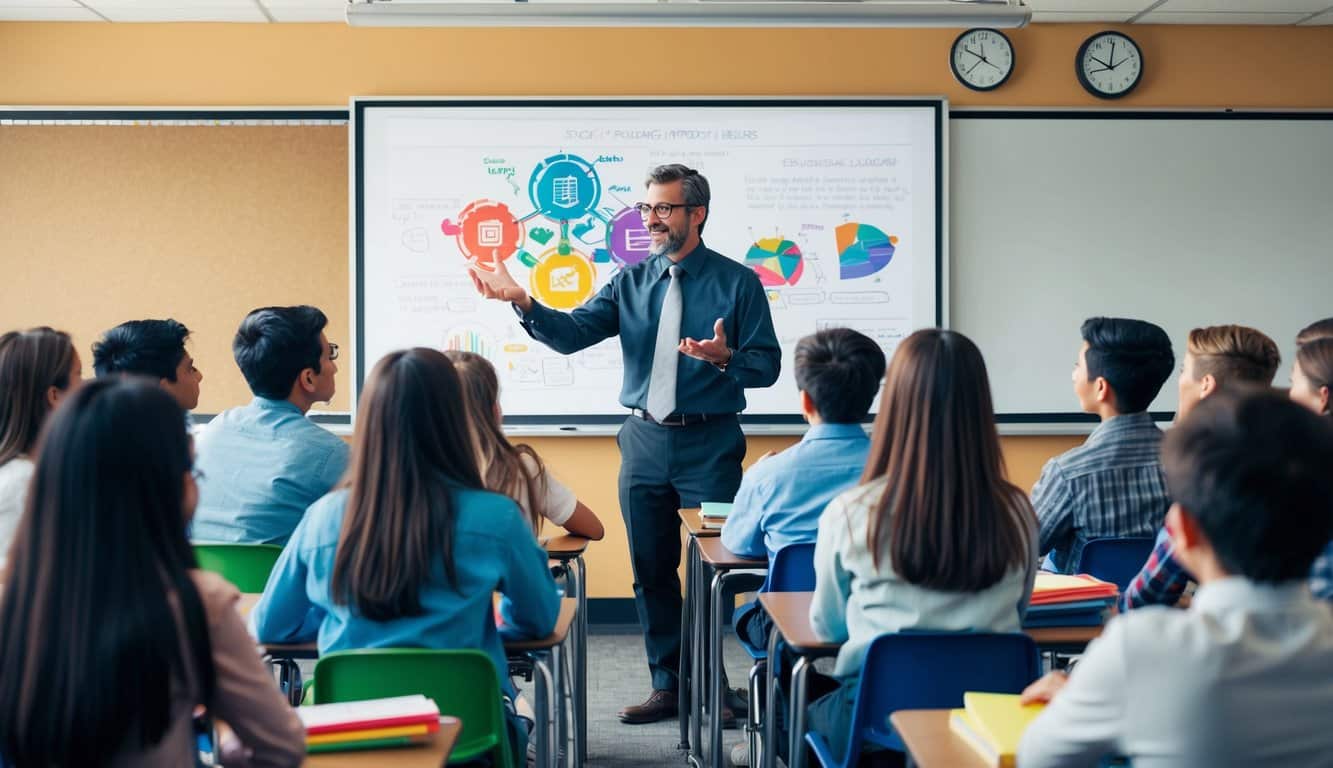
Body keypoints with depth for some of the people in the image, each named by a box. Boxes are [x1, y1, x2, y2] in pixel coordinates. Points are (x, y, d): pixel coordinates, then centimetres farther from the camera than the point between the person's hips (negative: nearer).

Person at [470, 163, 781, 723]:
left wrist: (725, 358, -26)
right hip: (644, 440, 4)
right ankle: (667, 686, 21)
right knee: (650, 569, 10)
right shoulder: (631, 282, 7)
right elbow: (573, 333, -4)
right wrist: (521, 301, -20)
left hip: (709, 445, -4)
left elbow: (767, 365, -6)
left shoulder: (737, 282, -3)